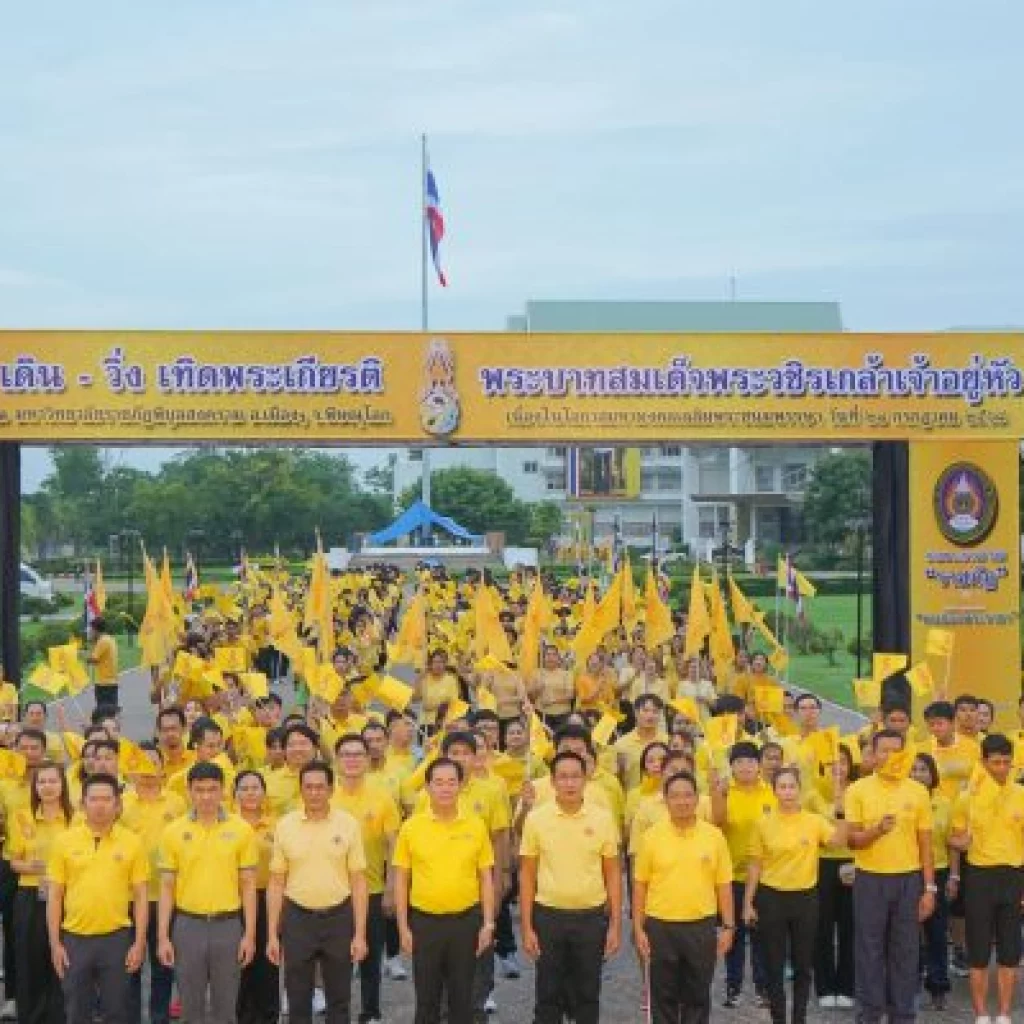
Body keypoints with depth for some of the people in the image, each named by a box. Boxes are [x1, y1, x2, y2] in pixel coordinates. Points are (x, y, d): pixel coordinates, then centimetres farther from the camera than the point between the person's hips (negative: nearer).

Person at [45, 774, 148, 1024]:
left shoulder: (132, 842, -2)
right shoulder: (64, 841, 0)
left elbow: (141, 896, 1)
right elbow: (54, 896, 3)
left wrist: (139, 943, -4)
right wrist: (55, 943, -1)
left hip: (117, 938, -1)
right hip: (75, 939, 1)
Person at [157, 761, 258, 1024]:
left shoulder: (241, 830, -2)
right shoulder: (173, 831, 0)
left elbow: (248, 886, 1)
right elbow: (167, 887, 3)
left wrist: (250, 934, -3)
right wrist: (163, 937, -2)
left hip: (228, 926, -1)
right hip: (188, 926, 1)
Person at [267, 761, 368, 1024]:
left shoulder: (348, 824, -4)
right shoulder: (285, 825, -1)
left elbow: (358, 882, -1)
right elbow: (276, 883, 3)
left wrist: (360, 934, -5)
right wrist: (272, 934, 0)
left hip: (339, 917, -1)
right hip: (297, 918, 1)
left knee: (339, 998, 8)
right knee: (298, 999, 8)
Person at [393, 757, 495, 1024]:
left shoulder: (476, 826, -1)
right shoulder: (411, 827, -3)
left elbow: (486, 878, 4)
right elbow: (401, 880, 1)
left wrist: (488, 923, -1)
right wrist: (403, 927, -3)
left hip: (465, 920, 0)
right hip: (424, 921, 0)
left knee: (462, 996, 9)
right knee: (426, 997, 8)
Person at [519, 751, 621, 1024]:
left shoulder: (602, 818, -3)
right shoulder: (536, 818, -4)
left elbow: (613, 874, 3)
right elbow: (527, 875, 0)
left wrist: (615, 925, -1)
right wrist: (527, 927, -3)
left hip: (591, 918, 1)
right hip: (549, 917, 0)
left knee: (588, 994, 10)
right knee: (548, 995, 7)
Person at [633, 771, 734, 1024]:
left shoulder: (714, 836, -2)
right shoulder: (652, 836, -4)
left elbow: (723, 885, 3)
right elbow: (640, 884, 1)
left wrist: (728, 927, 0)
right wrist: (638, 928, -2)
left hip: (701, 927, 1)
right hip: (660, 927, 0)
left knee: (697, 996, 10)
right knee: (663, 996, 8)